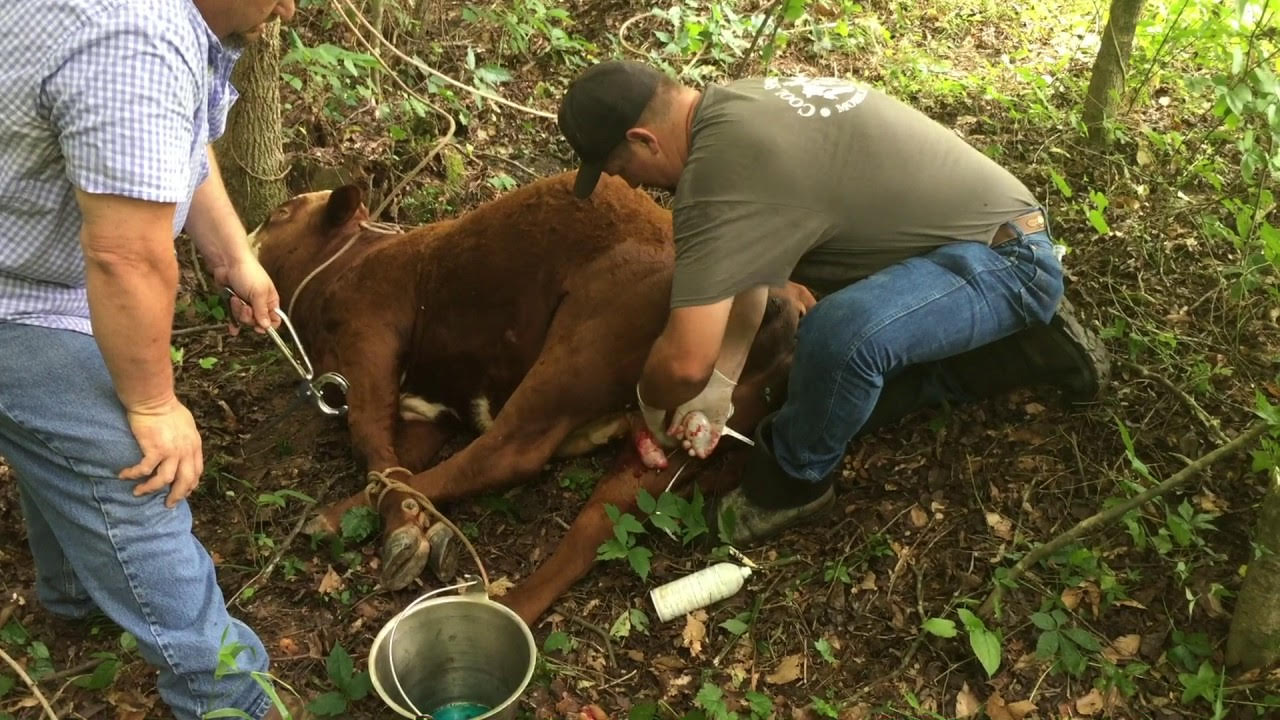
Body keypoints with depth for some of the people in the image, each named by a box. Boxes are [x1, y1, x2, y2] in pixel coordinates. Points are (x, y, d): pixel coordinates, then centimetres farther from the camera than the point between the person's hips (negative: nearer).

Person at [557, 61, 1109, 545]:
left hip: (1005, 256, -10)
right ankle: (1031, 342, 22)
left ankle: (795, 477, -7)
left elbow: (685, 361, -32)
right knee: (848, 394, 18)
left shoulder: (722, 167, -31)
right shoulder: (734, 109, 1)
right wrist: (720, 385, -1)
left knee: (842, 333, -36)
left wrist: (651, 403, -9)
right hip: (986, 233, 10)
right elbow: (748, 266, 7)